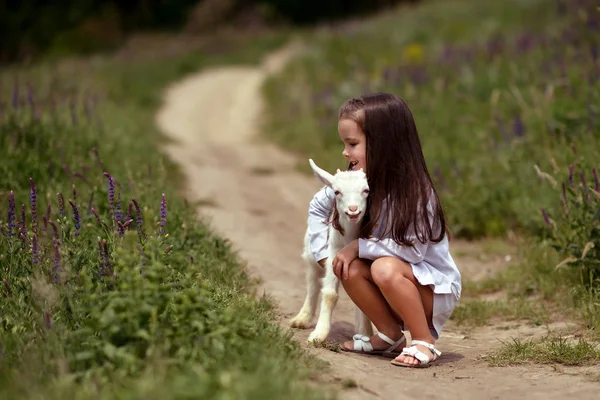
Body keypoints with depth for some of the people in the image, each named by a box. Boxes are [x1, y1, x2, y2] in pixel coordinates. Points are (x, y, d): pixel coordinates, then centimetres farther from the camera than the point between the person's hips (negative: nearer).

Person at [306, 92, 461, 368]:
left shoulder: (415, 191, -24)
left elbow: (413, 250, -28)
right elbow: (317, 207, 10)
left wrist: (359, 246, -23)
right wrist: (323, 253, -1)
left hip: (436, 289, -6)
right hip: (397, 286, 6)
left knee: (385, 268, -33)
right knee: (350, 268, -20)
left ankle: (425, 342, -18)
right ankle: (391, 335, -2)